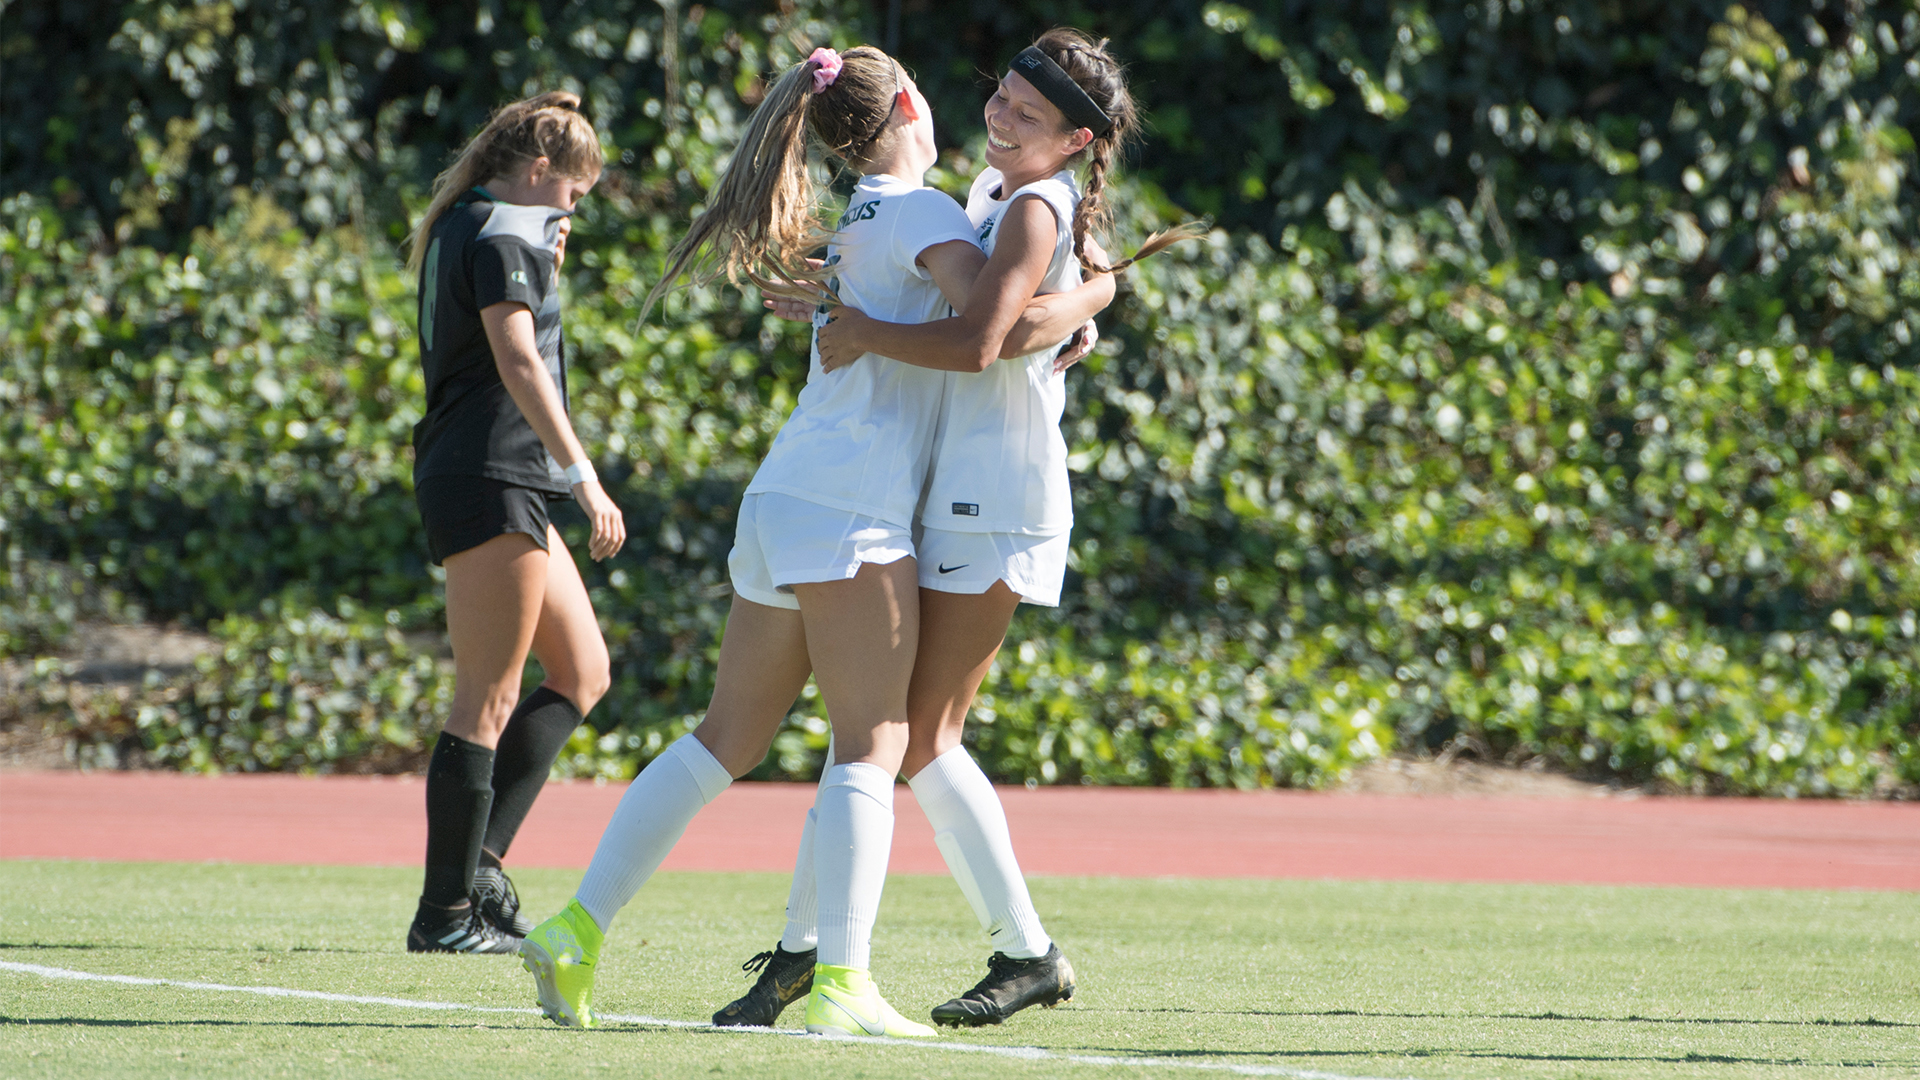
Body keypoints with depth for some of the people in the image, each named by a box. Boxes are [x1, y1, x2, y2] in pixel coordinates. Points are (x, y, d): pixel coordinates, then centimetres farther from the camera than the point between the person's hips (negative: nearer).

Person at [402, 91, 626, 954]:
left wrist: (545, 270, 20)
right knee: (488, 700, -8)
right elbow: (519, 363, -19)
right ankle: (447, 911, -7)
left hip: (510, 492, 11)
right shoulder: (499, 234, -10)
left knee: (582, 673, 14)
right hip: (490, 483, -11)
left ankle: (478, 858, 8)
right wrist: (585, 477, -20)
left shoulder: (465, 230, 20)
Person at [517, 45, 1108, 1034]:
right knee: (873, 742, -9)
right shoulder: (922, 213, -5)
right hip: (853, 511, -9)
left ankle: (578, 929, 8)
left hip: (781, 507, 9)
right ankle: (842, 983, -17)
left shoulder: (861, 222, 22)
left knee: (728, 738, 11)